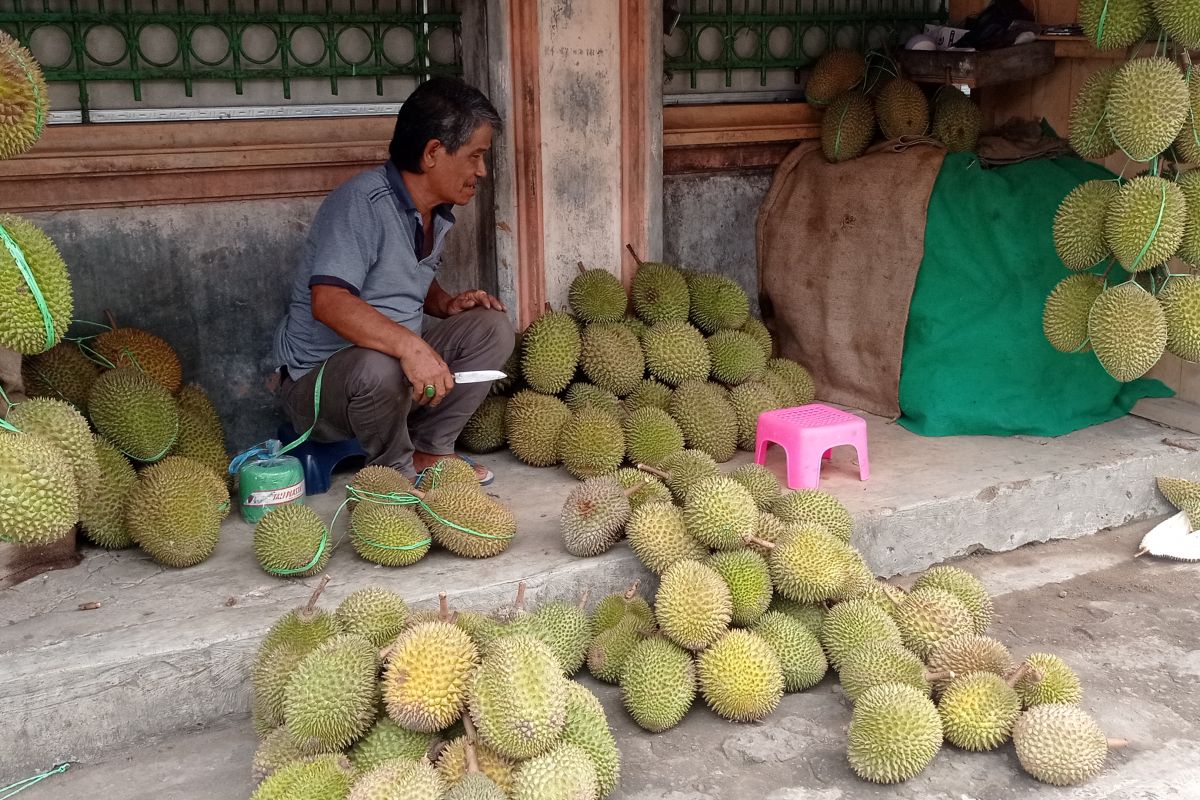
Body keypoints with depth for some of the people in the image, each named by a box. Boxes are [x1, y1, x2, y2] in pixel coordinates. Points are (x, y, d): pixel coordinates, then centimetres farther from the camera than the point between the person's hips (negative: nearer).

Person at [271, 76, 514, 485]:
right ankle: (395, 469, -9)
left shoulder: (436, 214, 7)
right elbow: (328, 301, -34)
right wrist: (411, 347, -44)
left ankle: (428, 450, 1)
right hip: (317, 378, -8)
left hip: (396, 361, 8)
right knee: (378, 368, -40)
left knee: (492, 328, -6)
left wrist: (447, 304, 2)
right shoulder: (362, 201, -22)